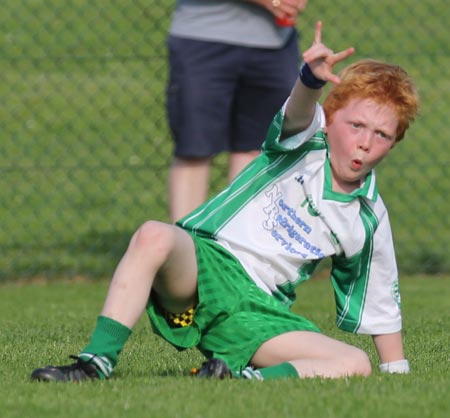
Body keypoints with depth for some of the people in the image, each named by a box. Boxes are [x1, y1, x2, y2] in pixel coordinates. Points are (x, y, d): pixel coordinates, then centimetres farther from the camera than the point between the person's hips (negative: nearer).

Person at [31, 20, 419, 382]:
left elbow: (381, 307, 23)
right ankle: (96, 362, -37)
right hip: (203, 260, -3)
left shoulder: (369, 220, 12)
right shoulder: (309, 140, 2)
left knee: (356, 364, -20)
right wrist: (312, 77, -47)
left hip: (256, 311, 3)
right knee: (154, 235, -38)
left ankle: (243, 378, -33)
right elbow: (299, 113, -23)